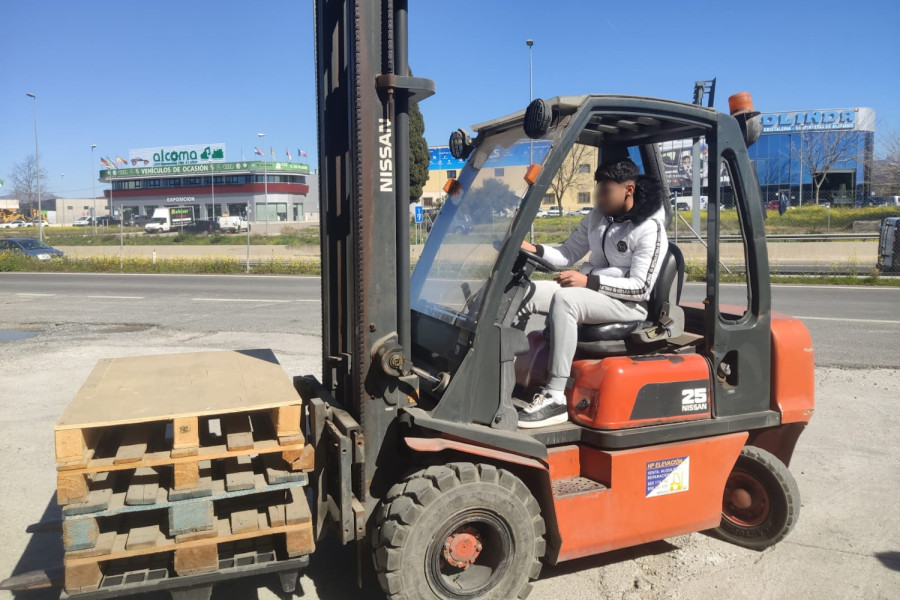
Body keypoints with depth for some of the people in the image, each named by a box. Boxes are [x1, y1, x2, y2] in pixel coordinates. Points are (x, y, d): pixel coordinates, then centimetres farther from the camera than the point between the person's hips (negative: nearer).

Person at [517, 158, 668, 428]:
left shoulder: (650, 229, -12)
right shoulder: (597, 217, 10)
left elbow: (640, 287, -18)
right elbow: (568, 254, 13)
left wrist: (589, 281, -26)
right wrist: (533, 250, -6)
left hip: (628, 304, -7)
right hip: (589, 291, 8)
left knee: (564, 299, -37)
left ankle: (555, 398, -37)